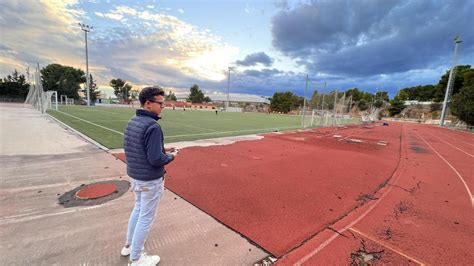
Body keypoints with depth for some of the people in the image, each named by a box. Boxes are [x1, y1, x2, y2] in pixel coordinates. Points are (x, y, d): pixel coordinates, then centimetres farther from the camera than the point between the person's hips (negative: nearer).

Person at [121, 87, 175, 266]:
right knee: (146, 217, 10)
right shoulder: (153, 126, -25)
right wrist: (170, 156, -7)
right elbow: (156, 159, -28)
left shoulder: (132, 122, 2)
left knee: (138, 209, 28)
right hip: (150, 180, -9)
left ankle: (129, 246, 46)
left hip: (135, 175, 9)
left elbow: (130, 148, 11)